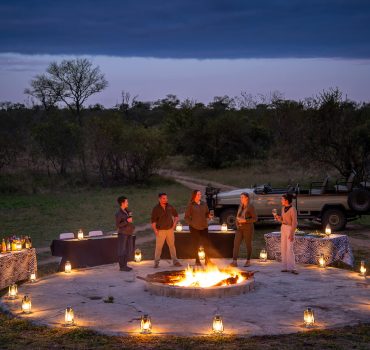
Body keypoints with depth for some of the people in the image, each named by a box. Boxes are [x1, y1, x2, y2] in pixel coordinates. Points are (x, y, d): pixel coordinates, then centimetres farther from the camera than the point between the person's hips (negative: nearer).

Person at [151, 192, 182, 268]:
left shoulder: (170, 207, 4)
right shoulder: (156, 209, -7)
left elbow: (176, 215, 19)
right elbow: (153, 221, -7)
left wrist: (174, 224, 9)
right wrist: (155, 230, -14)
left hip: (170, 229, 3)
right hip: (160, 230, -3)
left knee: (172, 245, 9)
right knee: (158, 246, -1)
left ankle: (175, 261, 16)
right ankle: (156, 262, 10)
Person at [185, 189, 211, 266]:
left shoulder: (204, 204, 9)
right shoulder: (191, 205, -3)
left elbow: (207, 213, 16)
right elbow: (187, 216, -1)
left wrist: (209, 216, -5)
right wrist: (191, 223, -12)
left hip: (204, 227, 3)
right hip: (194, 227, -3)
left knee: (205, 243, 0)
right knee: (196, 244, 3)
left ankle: (207, 260, 9)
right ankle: (197, 260, 13)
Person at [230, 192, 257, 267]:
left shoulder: (251, 207, -12)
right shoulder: (241, 206, 9)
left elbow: (255, 218, -14)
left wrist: (245, 220, -22)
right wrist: (237, 223, 5)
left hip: (248, 228, -6)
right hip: (239, 228, 6)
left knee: (248, 244, 6)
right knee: (236, 243, -7)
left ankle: (248, 261, 22)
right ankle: (234, 262, -11)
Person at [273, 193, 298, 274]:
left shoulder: (293, 209, -17)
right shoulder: (283, 208, 8)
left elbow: (294, 222, -19)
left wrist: (291, 234, -23)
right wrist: (277, 216, -5)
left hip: (290, 229, -8)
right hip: (283, 228, 8)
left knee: (289, 249, -13)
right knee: (283, 248, 4)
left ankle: (292, 268, -9)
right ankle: (286, 267, 8)